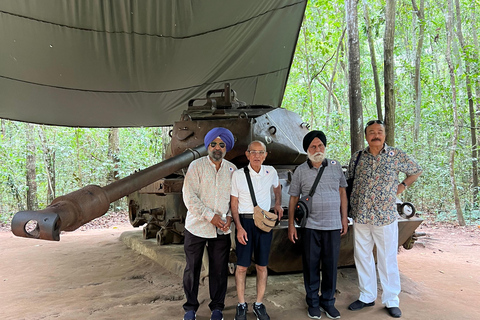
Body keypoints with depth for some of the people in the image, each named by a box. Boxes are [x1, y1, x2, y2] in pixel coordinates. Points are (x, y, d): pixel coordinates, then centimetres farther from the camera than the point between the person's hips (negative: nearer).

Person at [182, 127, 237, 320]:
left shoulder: (232, 169, 5)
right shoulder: (196, 166, -5)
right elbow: (189, 197, -12)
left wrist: (229, 216, -7)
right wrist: (210, 216, -17)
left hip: (222, 229, 2)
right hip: (197, 226, -2)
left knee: (219, 269, 8)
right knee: (192, 268, 8)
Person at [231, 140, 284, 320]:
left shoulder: (270, 172, 2)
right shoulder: (238, 175, -5)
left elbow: (277, 187, 25)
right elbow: (234, 204, -1)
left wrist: (278, 203, 9)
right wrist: (239, 227, -10)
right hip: (244, 221, -2)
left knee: (262, 265, 8)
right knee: (242, 265, 2)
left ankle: (259, 304, 21)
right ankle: (241, 305, 17)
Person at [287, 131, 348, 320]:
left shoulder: (335, 167, 4)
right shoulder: (300, 171, 0)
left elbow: (342, 192, 11)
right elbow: (293, 199, 3)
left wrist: (344, 218, 8)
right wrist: (291, 225, 0)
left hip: (333, 226, 1)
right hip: (310, 226, -1)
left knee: (331, 265, 9)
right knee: (311, 265, 8)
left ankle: (328, 301, 27)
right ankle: (313, 302, 25)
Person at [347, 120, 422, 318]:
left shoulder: (397, 155, -2)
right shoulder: (357, 157, 3)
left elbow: (416, 171, 13)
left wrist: (402, 186, 0)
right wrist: (350, 211, 4)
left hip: (385, 217, -2)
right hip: (360, 217, 3)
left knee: (387, 259, 7)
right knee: (363, 257, 12)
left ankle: (391, 300, 22)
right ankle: (367, 297, 27)